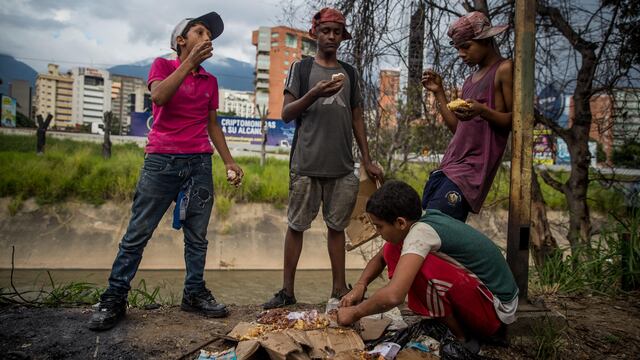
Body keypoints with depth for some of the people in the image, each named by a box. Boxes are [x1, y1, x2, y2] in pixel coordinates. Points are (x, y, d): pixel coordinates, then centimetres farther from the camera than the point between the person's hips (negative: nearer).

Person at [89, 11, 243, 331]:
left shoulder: (210, 81, 16)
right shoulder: (162, 65, 5)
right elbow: (158, 96, -16)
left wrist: (229, 161, 11)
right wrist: (190, 61, -15)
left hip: (199, 163, 4)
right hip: (161, 161, -4)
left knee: (197, 236, 6)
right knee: (138, 233, -1)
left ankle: (194, 293, 18)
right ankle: (114, 299, 8)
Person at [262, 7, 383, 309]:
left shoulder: (349, 73, 17)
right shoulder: (302, 68, 7)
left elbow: (357, 118, 18)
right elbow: (286, 113, 0)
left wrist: (367, 160, 12)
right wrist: (314, 94, -17)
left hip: (342, 166, 3)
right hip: (306, 164, -3)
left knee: (337, 226, 7)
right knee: (297, 225, 1)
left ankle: (339, 289, 15)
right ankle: (287, 291, 11)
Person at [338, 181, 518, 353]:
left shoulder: (420, 232, -28)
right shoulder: (423, 219, -3)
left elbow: (393, 296, -37)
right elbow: (380, 258, 13)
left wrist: (355, 313, -19)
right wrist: (360, 286, -3)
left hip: (495, 309, -8)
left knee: (422, 268, -29)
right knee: (393, 251, -1)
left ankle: (460, 337, -5)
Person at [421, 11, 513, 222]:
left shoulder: (504, 70, -2)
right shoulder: (471, 80, 21)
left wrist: (483, 111, -23)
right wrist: (438, 92, 16)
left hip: (474, 168, -8)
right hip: (449, 165, 8)